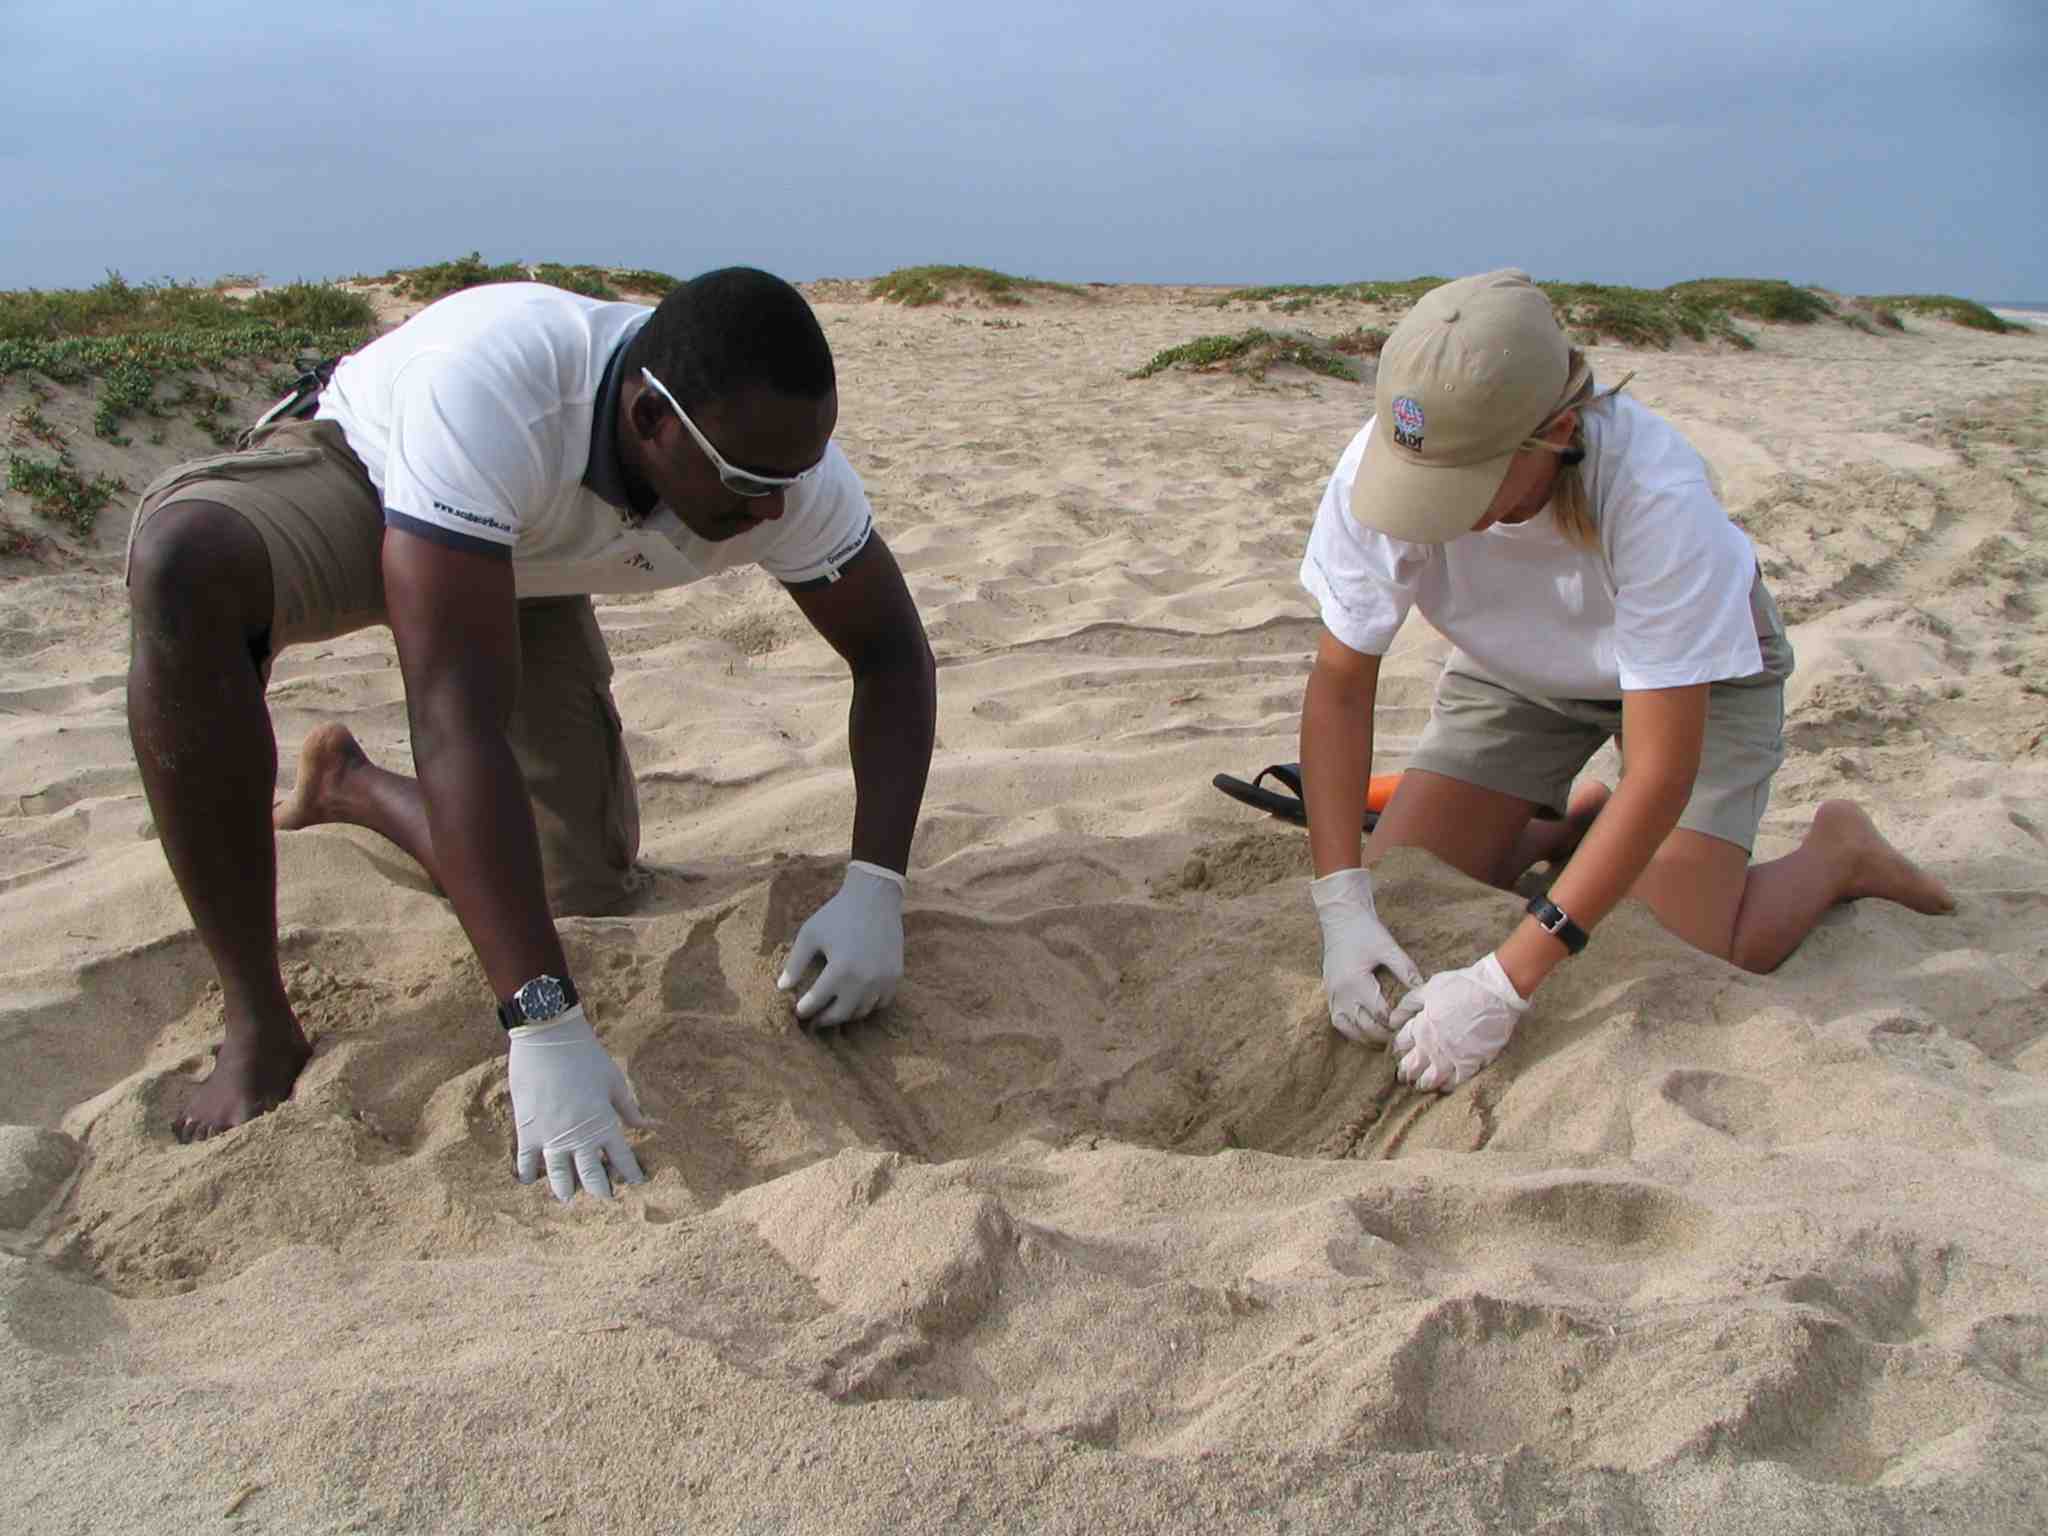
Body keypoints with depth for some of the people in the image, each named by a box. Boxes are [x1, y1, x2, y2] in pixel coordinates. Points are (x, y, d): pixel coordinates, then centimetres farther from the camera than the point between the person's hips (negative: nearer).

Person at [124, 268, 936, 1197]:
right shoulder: (492, 392, -43)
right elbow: (458, 717, -47)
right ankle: (259, 1028, -24)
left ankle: (348, 786, 29)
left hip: (521, 573, 4)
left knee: (582, 901, -3)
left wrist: (873, 891, -32)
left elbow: (892, 651, -17)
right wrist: (544, 1025, -51)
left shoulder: (780, 453, -28)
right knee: (187, 564, -40)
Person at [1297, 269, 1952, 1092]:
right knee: (1394, 904, -7)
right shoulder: (1380, 464, -32)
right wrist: (1343, 908, -33)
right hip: (1515, 672, 4)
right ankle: (1572, 825, 21)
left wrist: (1505, 983, -42)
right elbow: (1340, 688, -23)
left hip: (1696, 668, -3)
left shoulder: (1657, 493, -40)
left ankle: (1837, 850, 16)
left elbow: (1659, 774, -38)